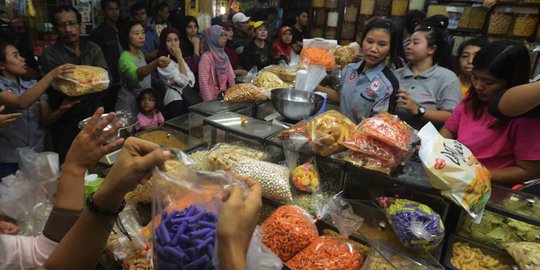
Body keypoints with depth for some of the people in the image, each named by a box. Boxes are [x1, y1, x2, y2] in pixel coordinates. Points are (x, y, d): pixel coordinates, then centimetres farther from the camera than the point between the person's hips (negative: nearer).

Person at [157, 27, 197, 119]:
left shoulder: (178, 58, 19)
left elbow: (191, 78, 9)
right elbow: (183, 81, -11)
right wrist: (179, 58, -8)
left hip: (188, 95, 7)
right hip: (176, 100, -7)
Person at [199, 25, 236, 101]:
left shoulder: (224, 56, 12)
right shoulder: (206, 57, -8)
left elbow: (231, 78, 13)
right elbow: (203, 83, -12)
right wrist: (210, 102, -18)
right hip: (213, 98, -6)